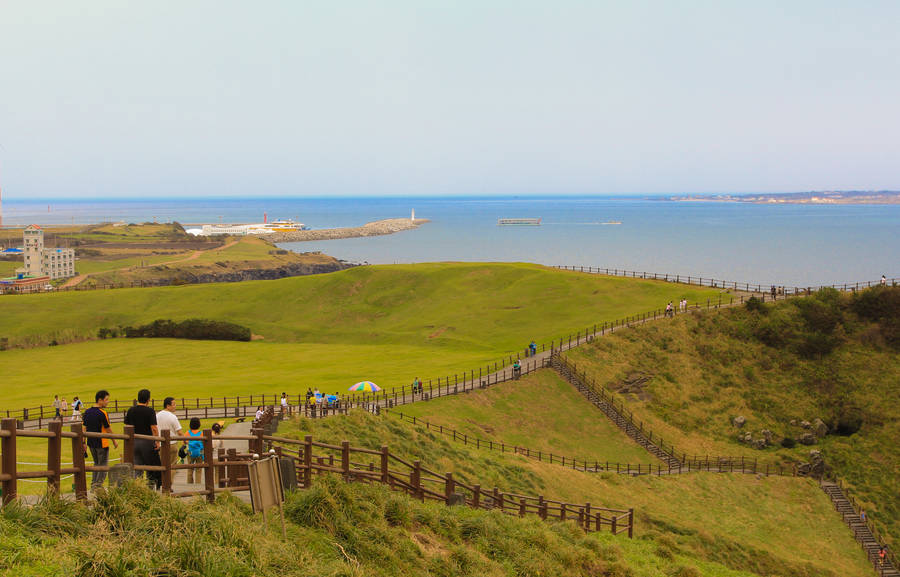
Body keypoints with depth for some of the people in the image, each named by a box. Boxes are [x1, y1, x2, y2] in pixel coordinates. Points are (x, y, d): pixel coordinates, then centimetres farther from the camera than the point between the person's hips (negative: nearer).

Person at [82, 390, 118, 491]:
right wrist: (114, 441, 2)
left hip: (91, 443, 7)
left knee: (96, 464, 21)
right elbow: (108, 429, -10)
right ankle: (97, 486, 1)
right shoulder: (102, 413, -17)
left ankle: (93, 485, 21)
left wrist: (84, 442, 11)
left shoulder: (87, 412, 4)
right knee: (103, 465, 4)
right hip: (102, 443, -7)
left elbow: (84, 428, 6)